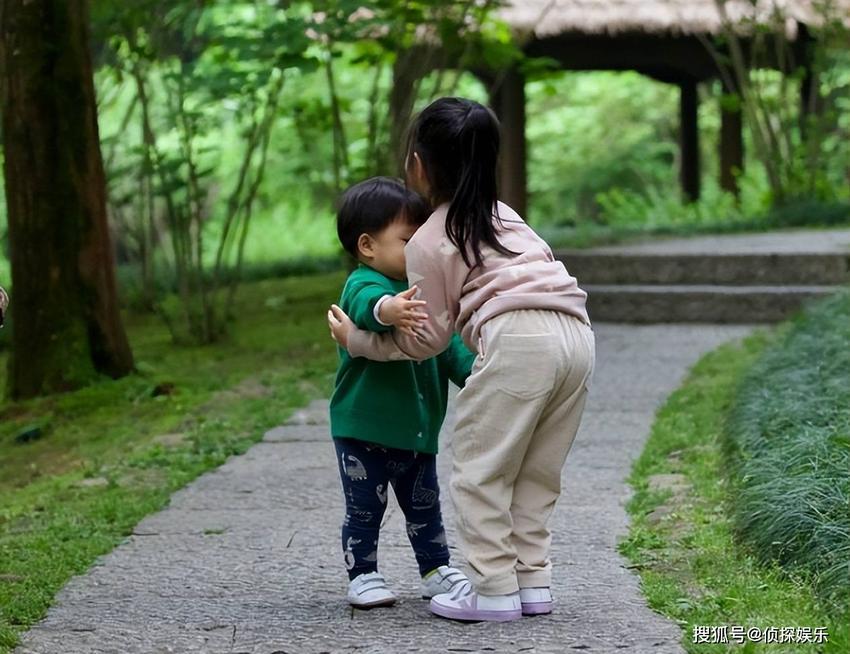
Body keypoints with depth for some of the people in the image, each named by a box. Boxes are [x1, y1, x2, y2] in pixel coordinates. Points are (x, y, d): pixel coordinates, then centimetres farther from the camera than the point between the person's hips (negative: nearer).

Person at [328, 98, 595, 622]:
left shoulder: (429, 242, 9)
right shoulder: (503, 215, 29)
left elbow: (426, 337, 11)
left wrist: (357, 340, 22)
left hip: (517, 342, -7)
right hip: (577, 334, 7)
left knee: (480, 470, 4)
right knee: (537, 473, 16)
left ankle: (494, 589, 3)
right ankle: (533, 582, 17)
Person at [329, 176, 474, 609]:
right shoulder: (362, 286, -17)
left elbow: (446, 345, 15)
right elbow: (368, 305, -42)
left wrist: (475, 371, -3)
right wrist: (387, 310, -66)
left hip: (417, 428, 7)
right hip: (364, 428, -7)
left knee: (425, 507, 18)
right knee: (364, 509, 4)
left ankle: (436, 571, 30)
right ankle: (362, 577, 16)